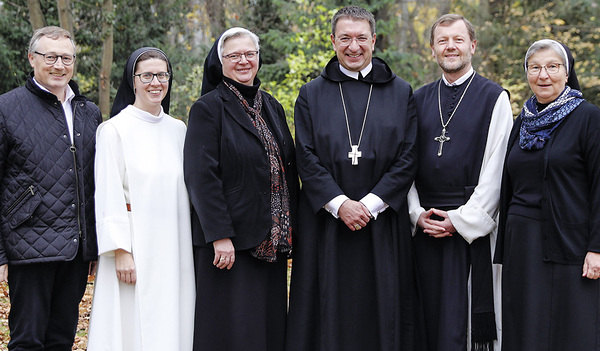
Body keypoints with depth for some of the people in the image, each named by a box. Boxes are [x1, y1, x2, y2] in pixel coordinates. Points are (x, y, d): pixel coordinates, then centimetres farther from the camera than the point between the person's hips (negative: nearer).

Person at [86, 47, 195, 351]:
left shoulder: (178, 129, 12)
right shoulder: (115, 129, -4)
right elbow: (109, 194, -8)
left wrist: (189, 243, 12)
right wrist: (121, 251, -15)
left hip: (175, 244, 5)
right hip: (136, 243, -5)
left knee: (174, 322, 5)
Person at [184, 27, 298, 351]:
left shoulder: (271, 106, 14)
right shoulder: (208, 108, -6)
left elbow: (288, 168, 17)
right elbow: (202, 176, -13)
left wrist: (288, 227, 10)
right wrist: (219, 236, -20)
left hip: (270, 240, 6)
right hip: (230, 240, -6)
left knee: (270, 322, 10)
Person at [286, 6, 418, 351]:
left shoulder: (401, 93, 8)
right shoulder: (312, 95, 8)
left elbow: (408, 158, 1)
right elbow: (307, 159, 0)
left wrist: (370, 204, -11)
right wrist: (339, 204, -13)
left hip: (383, 221, 0)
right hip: (326, 222, 0)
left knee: (383, 315, 3)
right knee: (329, 312, 1)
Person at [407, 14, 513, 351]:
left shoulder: (495, 98, 1)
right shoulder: (419, 99, 13)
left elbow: (495, 169, -5)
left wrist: (462, 220, -10)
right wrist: (417, 214, -3)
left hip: (471, 227, -4)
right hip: (424, 226, 4)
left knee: (460, 324, -4)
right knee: (428, 321, 4)